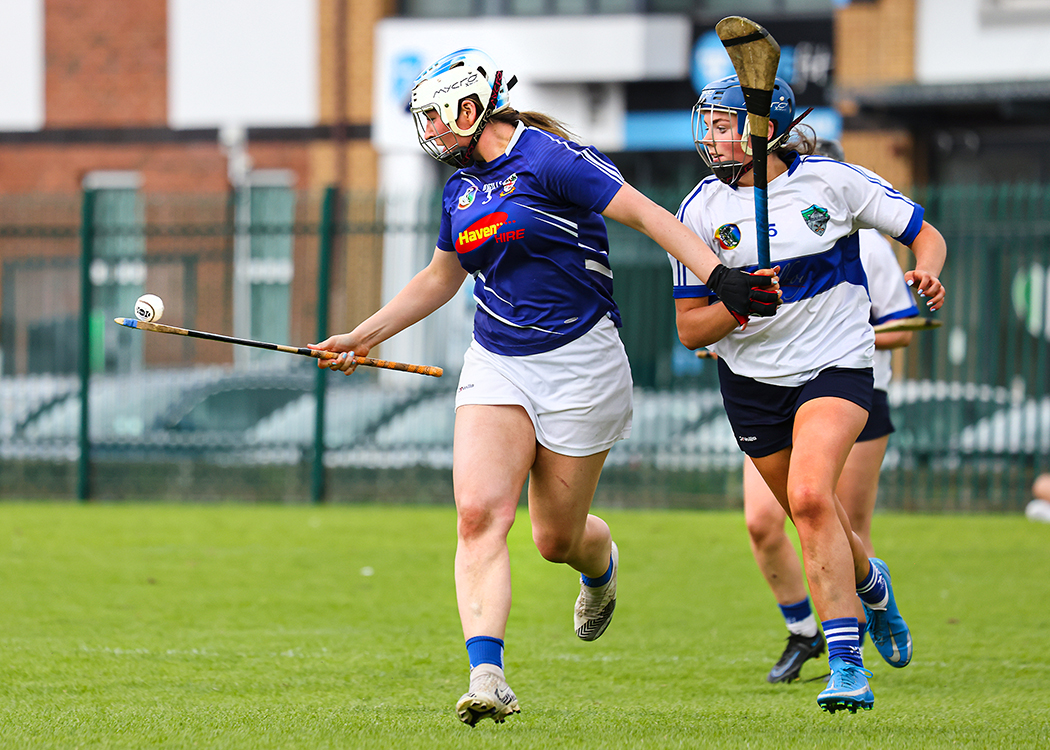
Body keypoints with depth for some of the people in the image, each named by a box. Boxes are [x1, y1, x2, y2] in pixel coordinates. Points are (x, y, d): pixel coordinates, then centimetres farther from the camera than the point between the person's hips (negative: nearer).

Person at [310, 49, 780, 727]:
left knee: (558, 537, 4)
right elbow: (440, 279, 28)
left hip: (578, 362, -6)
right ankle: (487, 675, -24)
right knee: (479, 513, -17)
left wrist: (720, 278, -24)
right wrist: (362, 337, 27)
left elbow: (646, 215, -14)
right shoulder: (462, 188, 12)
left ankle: (601, 566, 42)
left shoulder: (546, 157, -11)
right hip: (496, 365, 6)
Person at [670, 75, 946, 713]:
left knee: (809, 496, -24)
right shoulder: (703, 209, -6)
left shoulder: (831, 181, -9)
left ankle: (846, 663, -21)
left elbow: (926, 234, 2)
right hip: (752, 378, 3)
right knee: (814, 516, 12)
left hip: (836, 367, -3)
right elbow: (690, 329, -4)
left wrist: (927, 273, -20)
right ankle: (870, 583, 46)